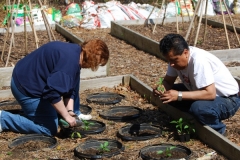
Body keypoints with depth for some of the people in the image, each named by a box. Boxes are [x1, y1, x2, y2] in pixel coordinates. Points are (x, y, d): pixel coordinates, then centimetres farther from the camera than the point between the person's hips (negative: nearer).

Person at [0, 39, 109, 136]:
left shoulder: (76, 53, 5)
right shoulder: (70, 60, -27)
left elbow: (70, 88, 9)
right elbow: (52, 92, -32)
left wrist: (70, 111, -2)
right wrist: (67, 116, -23)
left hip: (31, 79, 10)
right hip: (27, 87, -10)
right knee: (49, 128, -5)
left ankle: (75, 114, 25)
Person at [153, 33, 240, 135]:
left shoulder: (199, 60, -32)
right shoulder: (176, 57, -9)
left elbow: (210, 94, -37)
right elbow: (168, 81, 2)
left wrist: (179, 95, -37)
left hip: (227, 99, -8)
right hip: (206, 92, 8)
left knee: (198, 107, -36)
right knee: (169, 94, -5)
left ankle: (217, 130, -7)